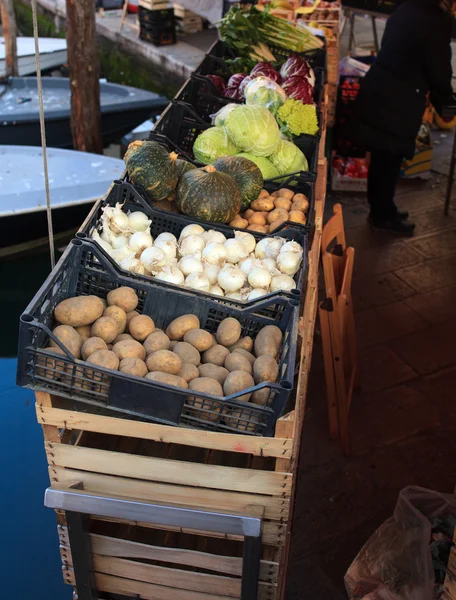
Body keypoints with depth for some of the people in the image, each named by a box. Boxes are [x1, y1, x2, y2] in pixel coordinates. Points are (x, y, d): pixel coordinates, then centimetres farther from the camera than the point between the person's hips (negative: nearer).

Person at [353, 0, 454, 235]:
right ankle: (383, 215, 20)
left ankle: (380, 209, 33)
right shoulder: (435, 19, -17)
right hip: (397, 102, -9)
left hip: (378, 91, 9)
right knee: (389, 160, 5)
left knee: (382, 158, 18)